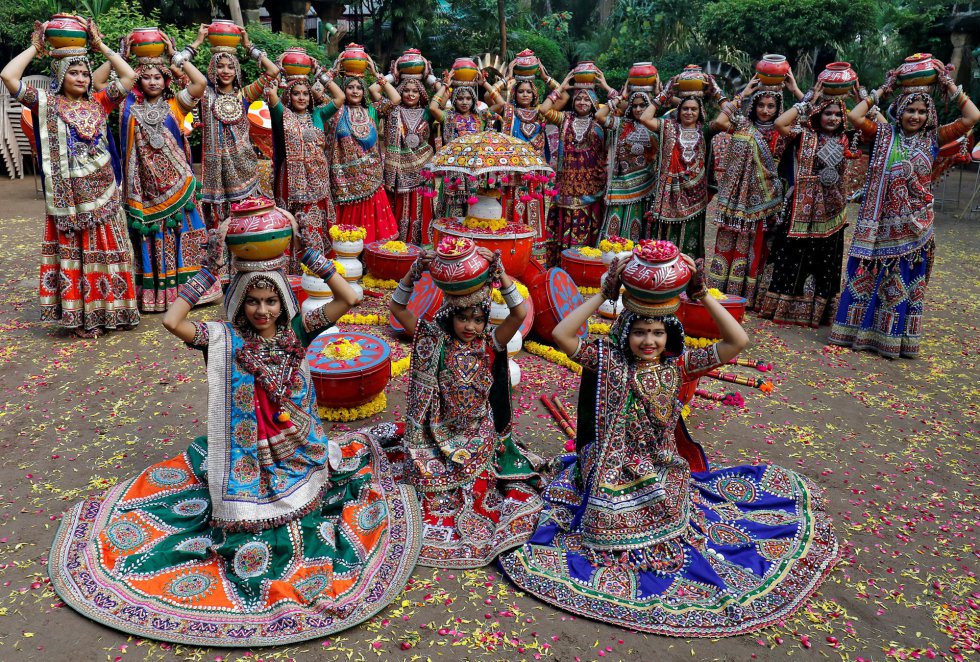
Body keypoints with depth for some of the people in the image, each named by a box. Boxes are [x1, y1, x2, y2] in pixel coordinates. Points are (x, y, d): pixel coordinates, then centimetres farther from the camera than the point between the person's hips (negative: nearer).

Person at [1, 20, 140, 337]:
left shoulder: (98, 103, 9)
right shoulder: (46, 103, 1)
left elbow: (129, 76, 4)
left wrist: (101, 45, 7)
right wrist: (35, 48, 0)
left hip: (103, 192, 3)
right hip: (68, 195, -2)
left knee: (106, 250, 8)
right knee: (72, 252, 2)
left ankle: (111, 310, 18)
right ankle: (79, 316, 9)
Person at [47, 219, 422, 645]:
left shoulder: (297, 332, -2)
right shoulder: (224, 339, -5)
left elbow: (348, 298, -12)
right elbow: (171, 321, -20)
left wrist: (306, 251, -11)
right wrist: (209, 270, -14)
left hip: (300, 452, 2)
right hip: (247, 459, -2)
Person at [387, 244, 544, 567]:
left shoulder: (490, 344, -7)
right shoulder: (435, 341, -7)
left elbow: (520, 313, -21)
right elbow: (397, 307, -11)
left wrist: (500, 274, -29)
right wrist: (415, 272, -23)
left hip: (480, 436, 0)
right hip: (440, 434, 0)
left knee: (477, 487, -10)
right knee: (433, 487, -10)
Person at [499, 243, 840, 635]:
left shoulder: (679, 365, -4)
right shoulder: (609, 362, -8)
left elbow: (737, 342, -11)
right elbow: (561, 335, -22)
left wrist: (702, 295, -16)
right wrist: (604, 294, -22)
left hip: (664, 473, 3)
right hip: (615, 470, -2)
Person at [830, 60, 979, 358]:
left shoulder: (933, 139, 4)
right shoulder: (884, 135, 1)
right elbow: (854, 116, -8)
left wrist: (950, 86, 0)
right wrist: (882, 90, -1)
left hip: (913, 227, 1)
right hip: (880, 223, -1)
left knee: (906, 281, 7)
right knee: (867, 276, 4)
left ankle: (895, 338, 19)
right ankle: (858, 330, 17)